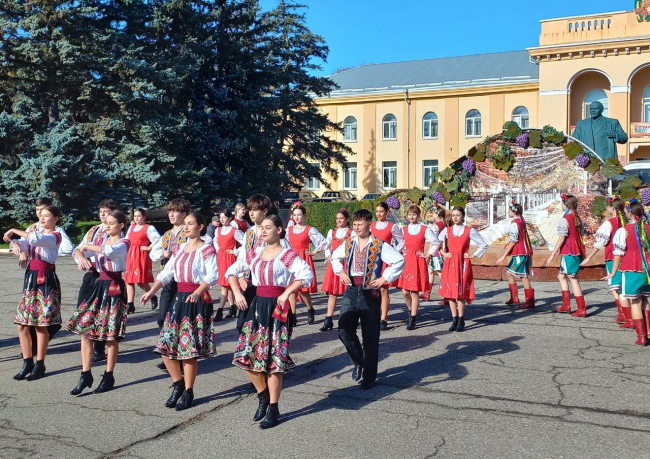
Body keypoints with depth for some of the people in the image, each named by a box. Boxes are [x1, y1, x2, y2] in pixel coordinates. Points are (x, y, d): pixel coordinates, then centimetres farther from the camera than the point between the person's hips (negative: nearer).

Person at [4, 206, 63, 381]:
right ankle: (27, 362, 16)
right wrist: (13, 240, -18)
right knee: (22, 324, 5)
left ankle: (40, 364, 10)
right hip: (31, 277, 7)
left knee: (41, 324, -1)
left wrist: (14, 230, -16)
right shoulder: (36, 232, 17)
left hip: (46, 279, -7)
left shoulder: (55, 236, -6)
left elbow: (35, 239, -26)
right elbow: (22, 246, 2)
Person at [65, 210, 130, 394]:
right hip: (99, 285, 7)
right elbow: (81, 250, 12)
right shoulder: (103, 240, 14)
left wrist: (88, 247, -16)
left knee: (111, 335, 0)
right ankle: (86, 375, 10)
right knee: (84, 329, 1)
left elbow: (109, 251, -28)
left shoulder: (124, 242, -6)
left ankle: (108, 377, 14)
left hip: (114, 287, -6)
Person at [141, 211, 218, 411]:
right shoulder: (180, 249, 15)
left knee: (189, 349, -3)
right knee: (166, 346, 4)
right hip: (179, 298, 7)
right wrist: (151, 292, -4)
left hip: (197, 300, -7)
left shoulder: (206, 249, -6)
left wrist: (197, 292, -33)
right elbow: (166, 273, 10)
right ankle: (178, 385, 24)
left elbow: (212, 276, -17)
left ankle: (188, 393, 13)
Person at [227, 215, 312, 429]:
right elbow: (232, 271, 18)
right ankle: (263, 397, 25)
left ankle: (273, 410, 10)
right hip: (256, 306, 6)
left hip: (276, 308, -6)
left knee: (273, 359, -3)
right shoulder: (254, 254, 11)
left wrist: (286, 293, -20)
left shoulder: (287, 254, -6)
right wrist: (237, 293, 4)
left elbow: (307, 274, -20)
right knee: (247, 356, 3)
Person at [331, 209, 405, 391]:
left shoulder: (379, 245, -6)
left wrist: (385, 278, -11)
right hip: (351, 290, 4)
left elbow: (399, 261, -10)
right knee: (344, 330, -5)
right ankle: (358, 362, 22)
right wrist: (340, 272, 10)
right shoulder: (348, 243, 7)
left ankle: (369, 376, 17)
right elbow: (335, 257, 25)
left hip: (370, 292, -3)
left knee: (370, 336, 3)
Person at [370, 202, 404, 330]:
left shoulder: (392, 227, -1)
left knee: (383, 289, -4)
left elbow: (402, 241, 3)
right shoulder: (371, 226, 9)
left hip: (385, 260, -3)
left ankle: (384, 319, 1)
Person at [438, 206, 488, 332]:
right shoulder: (447, 230, 7)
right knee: (449, 292, 2)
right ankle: (454, 320, 11)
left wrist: (473, 255, 0)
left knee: (461, 293, -7)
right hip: (449, 264, 3)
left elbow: (484, 245, 6)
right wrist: (444, 253, 7)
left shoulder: (470, 231, 1)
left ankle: (461, 321, 4)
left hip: (463, 264, -3)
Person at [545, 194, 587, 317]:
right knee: (561, 276, 20)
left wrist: (552, 255, -15)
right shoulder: (577, 218, 10)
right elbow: (579, 236, 13)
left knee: (573, 280, -4)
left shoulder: (565, 219, -14)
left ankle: (582, 310, -1)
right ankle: (566, 305, 22)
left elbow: (562, 238, -17)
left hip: (569, 253, -9)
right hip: (577, 252, 9)